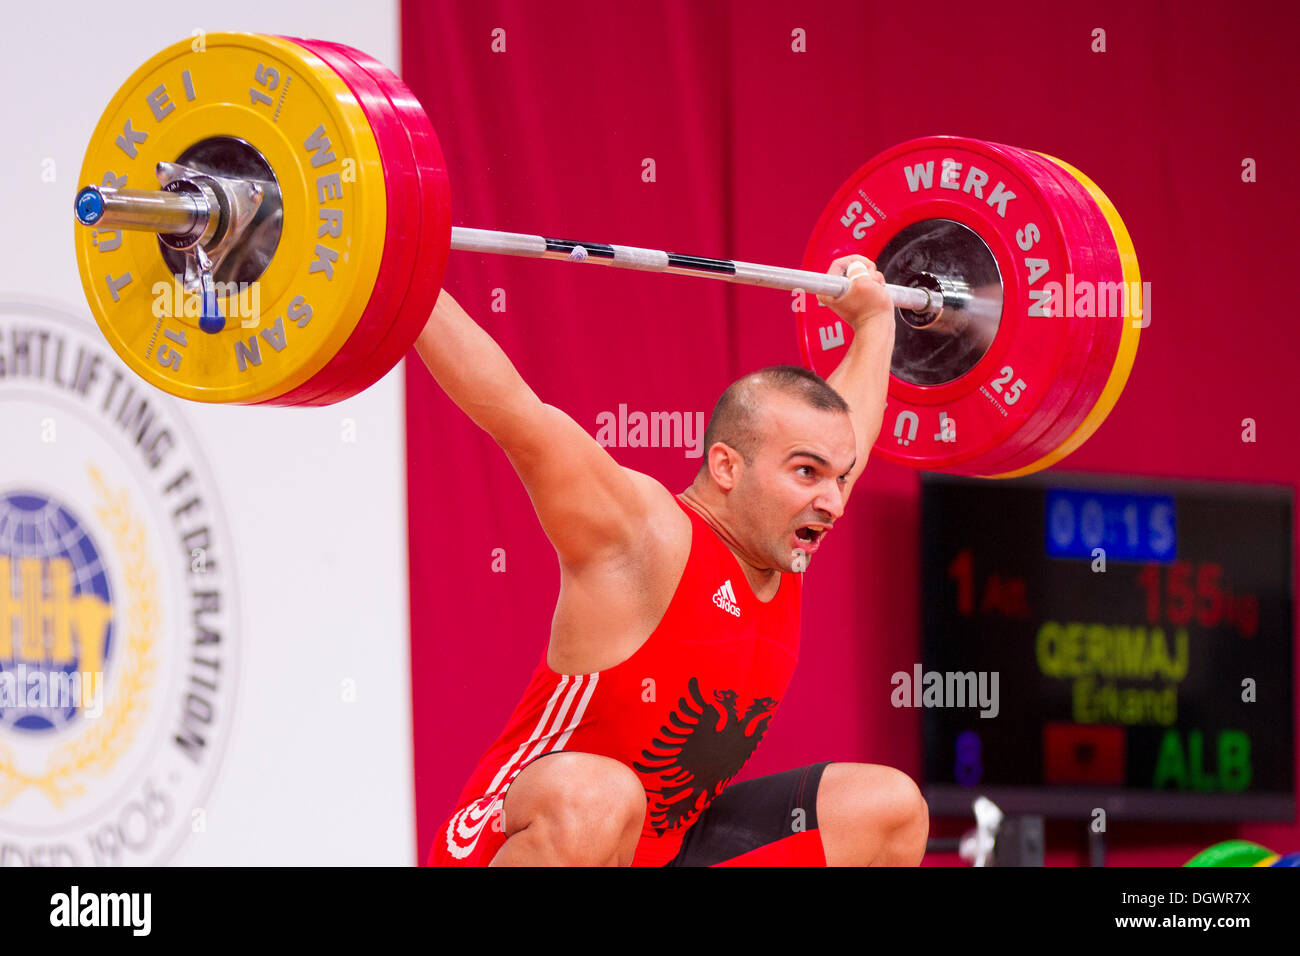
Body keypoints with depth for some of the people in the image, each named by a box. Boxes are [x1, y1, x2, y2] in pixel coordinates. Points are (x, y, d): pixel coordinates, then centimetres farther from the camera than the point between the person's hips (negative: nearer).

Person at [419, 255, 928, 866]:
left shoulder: (783, 542, 4)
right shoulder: (647, 536, -20)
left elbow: (851, 428, 25)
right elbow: (513, 411, -30)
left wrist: (873, 318, 35)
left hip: (667, 848, 9)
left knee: (889, 806, 8)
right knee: (594, 798, -43)